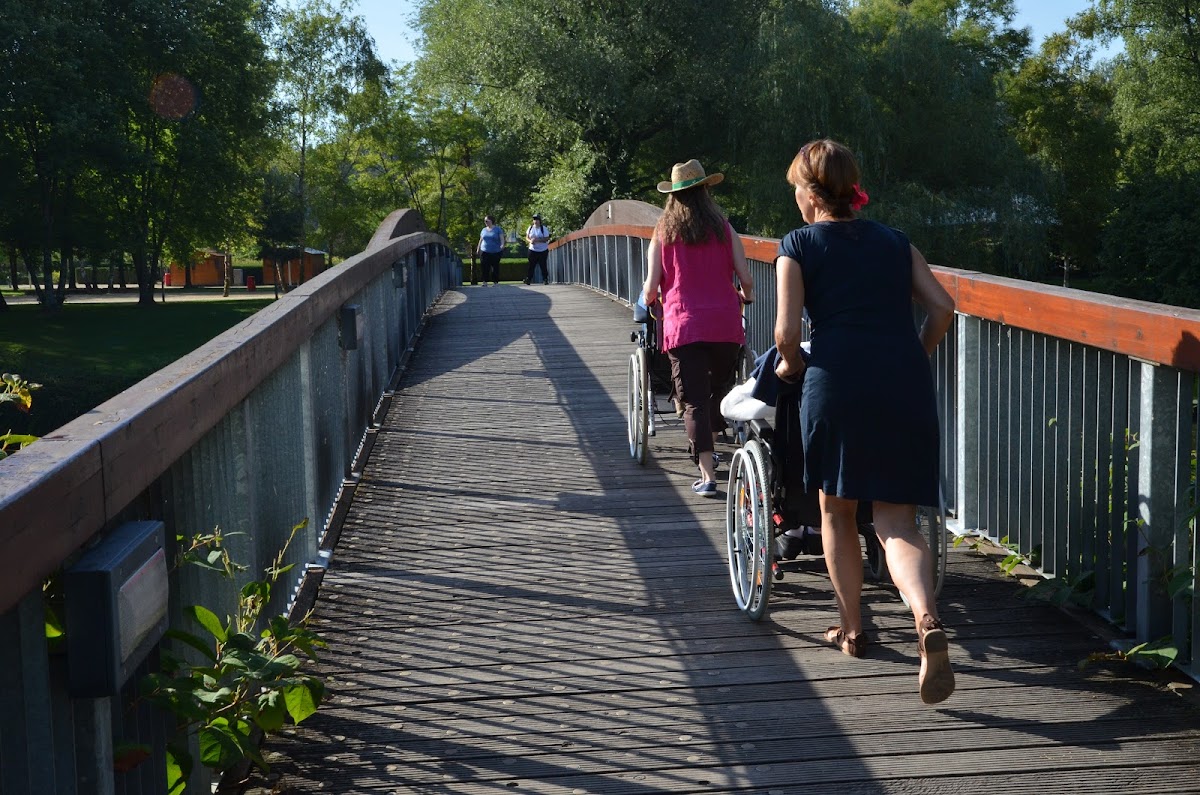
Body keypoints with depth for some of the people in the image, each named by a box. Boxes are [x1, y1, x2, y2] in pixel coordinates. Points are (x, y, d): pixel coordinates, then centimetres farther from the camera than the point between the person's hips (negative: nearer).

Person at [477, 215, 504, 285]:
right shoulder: (484, 230, 13)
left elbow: (502, 238, -6)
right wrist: (478, 250, 14)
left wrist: (502, 244, -25)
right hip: (485, 252, 3)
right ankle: (485, 281, -2)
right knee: (485, 267, -5)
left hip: (496, 252, -3)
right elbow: (481, 240, 18)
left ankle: (495, 282, 5)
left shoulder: (497, 229, 1)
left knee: (495, 267, 0)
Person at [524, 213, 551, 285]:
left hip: (543, 250, -2)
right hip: (532, 250, 2)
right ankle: (528, 279, -2)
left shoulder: (543, 228, -7)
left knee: (543, 265, -1)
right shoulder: (530, 228, 5)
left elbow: (546, 239, -12)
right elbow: (527, 237, 8)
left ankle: (545, 279, 8)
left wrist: (537, 240, -24)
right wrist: (530, 241, -15)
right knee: (531, 265, -3)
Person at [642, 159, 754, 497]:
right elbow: (746, 279, 2)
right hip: (725, 323, 1)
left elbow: (651, 287, -1)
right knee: (720, 389, 22)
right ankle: (708, 451, 33)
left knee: (694, 401, -2)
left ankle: (707, 475, -10)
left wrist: (647, 300, 23)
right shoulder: (723, 229, 4)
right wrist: (745, 296, 25)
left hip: (682, 325, -1)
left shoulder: (663, 233, 4)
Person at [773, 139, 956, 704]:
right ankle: (927, 620, -21)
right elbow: (942, 306, 10)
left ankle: (851, 629, 26)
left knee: (837, 511, 17)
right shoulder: (893, 241, 19)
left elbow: (787, 330, -3)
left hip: (838, 379, -3)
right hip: (906, 383, 3)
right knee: (896, 519, 4)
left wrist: (791, 365, 17)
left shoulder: (799, 244, 8)